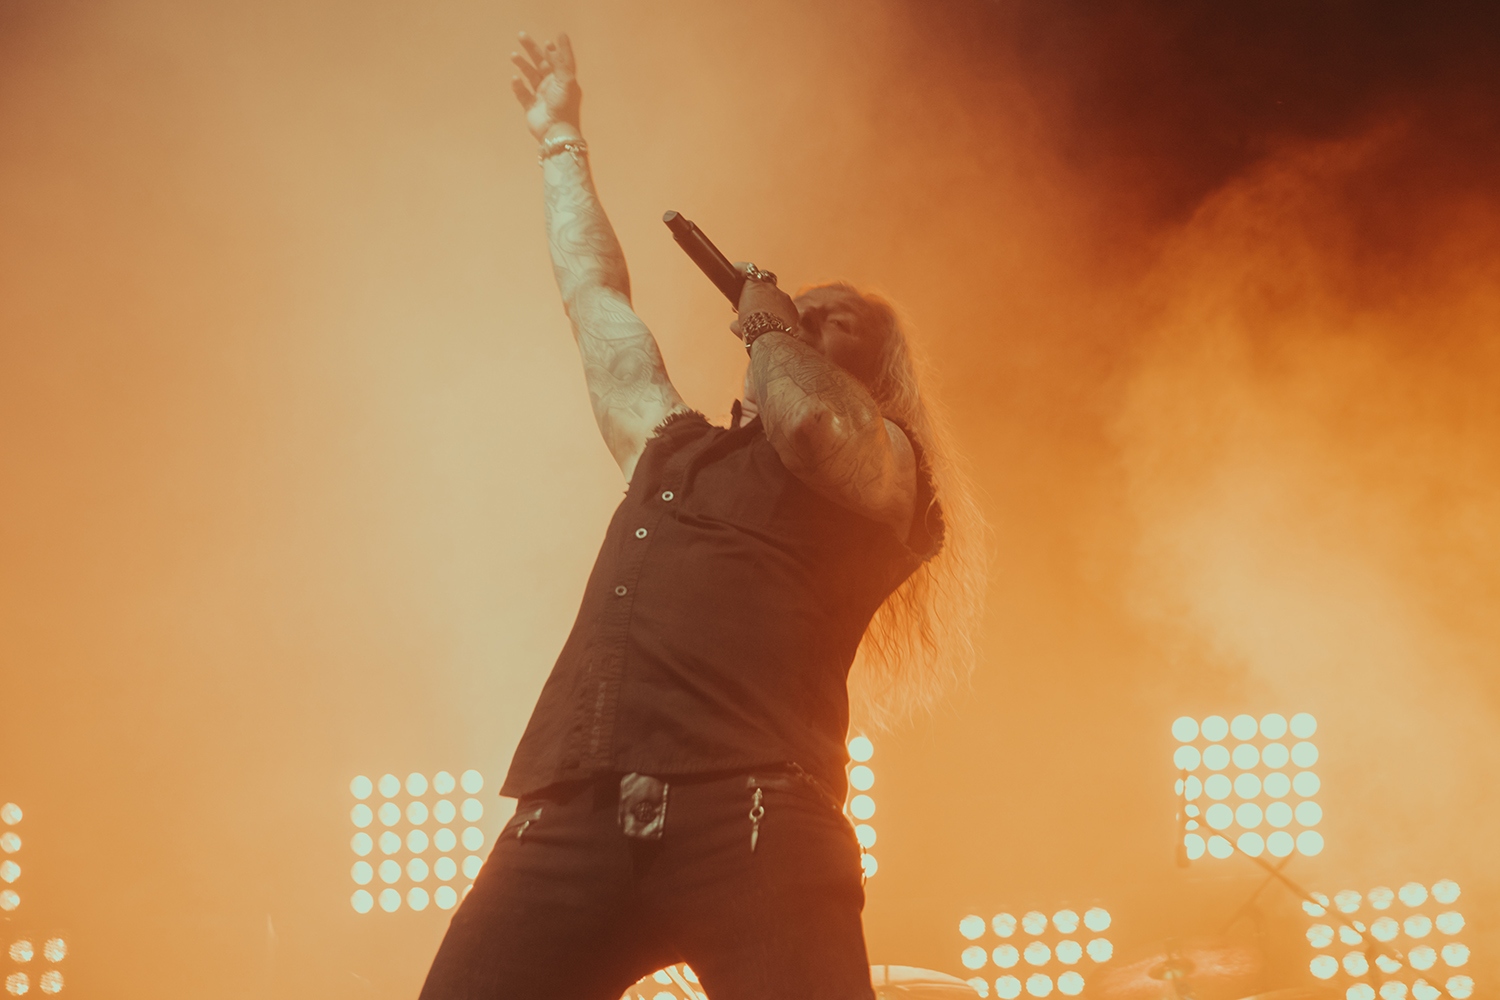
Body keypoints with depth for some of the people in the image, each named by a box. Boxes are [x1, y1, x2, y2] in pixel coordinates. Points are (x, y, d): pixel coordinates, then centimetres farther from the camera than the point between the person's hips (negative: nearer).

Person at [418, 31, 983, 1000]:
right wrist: (561, 139, 52)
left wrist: (767, 325, 12)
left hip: (752, 820, -5)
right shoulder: (673, 448, 32)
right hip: (575, 819, 5)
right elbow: (593, 292, 43)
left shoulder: (880, 467, 15)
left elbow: (816, 423, -9)